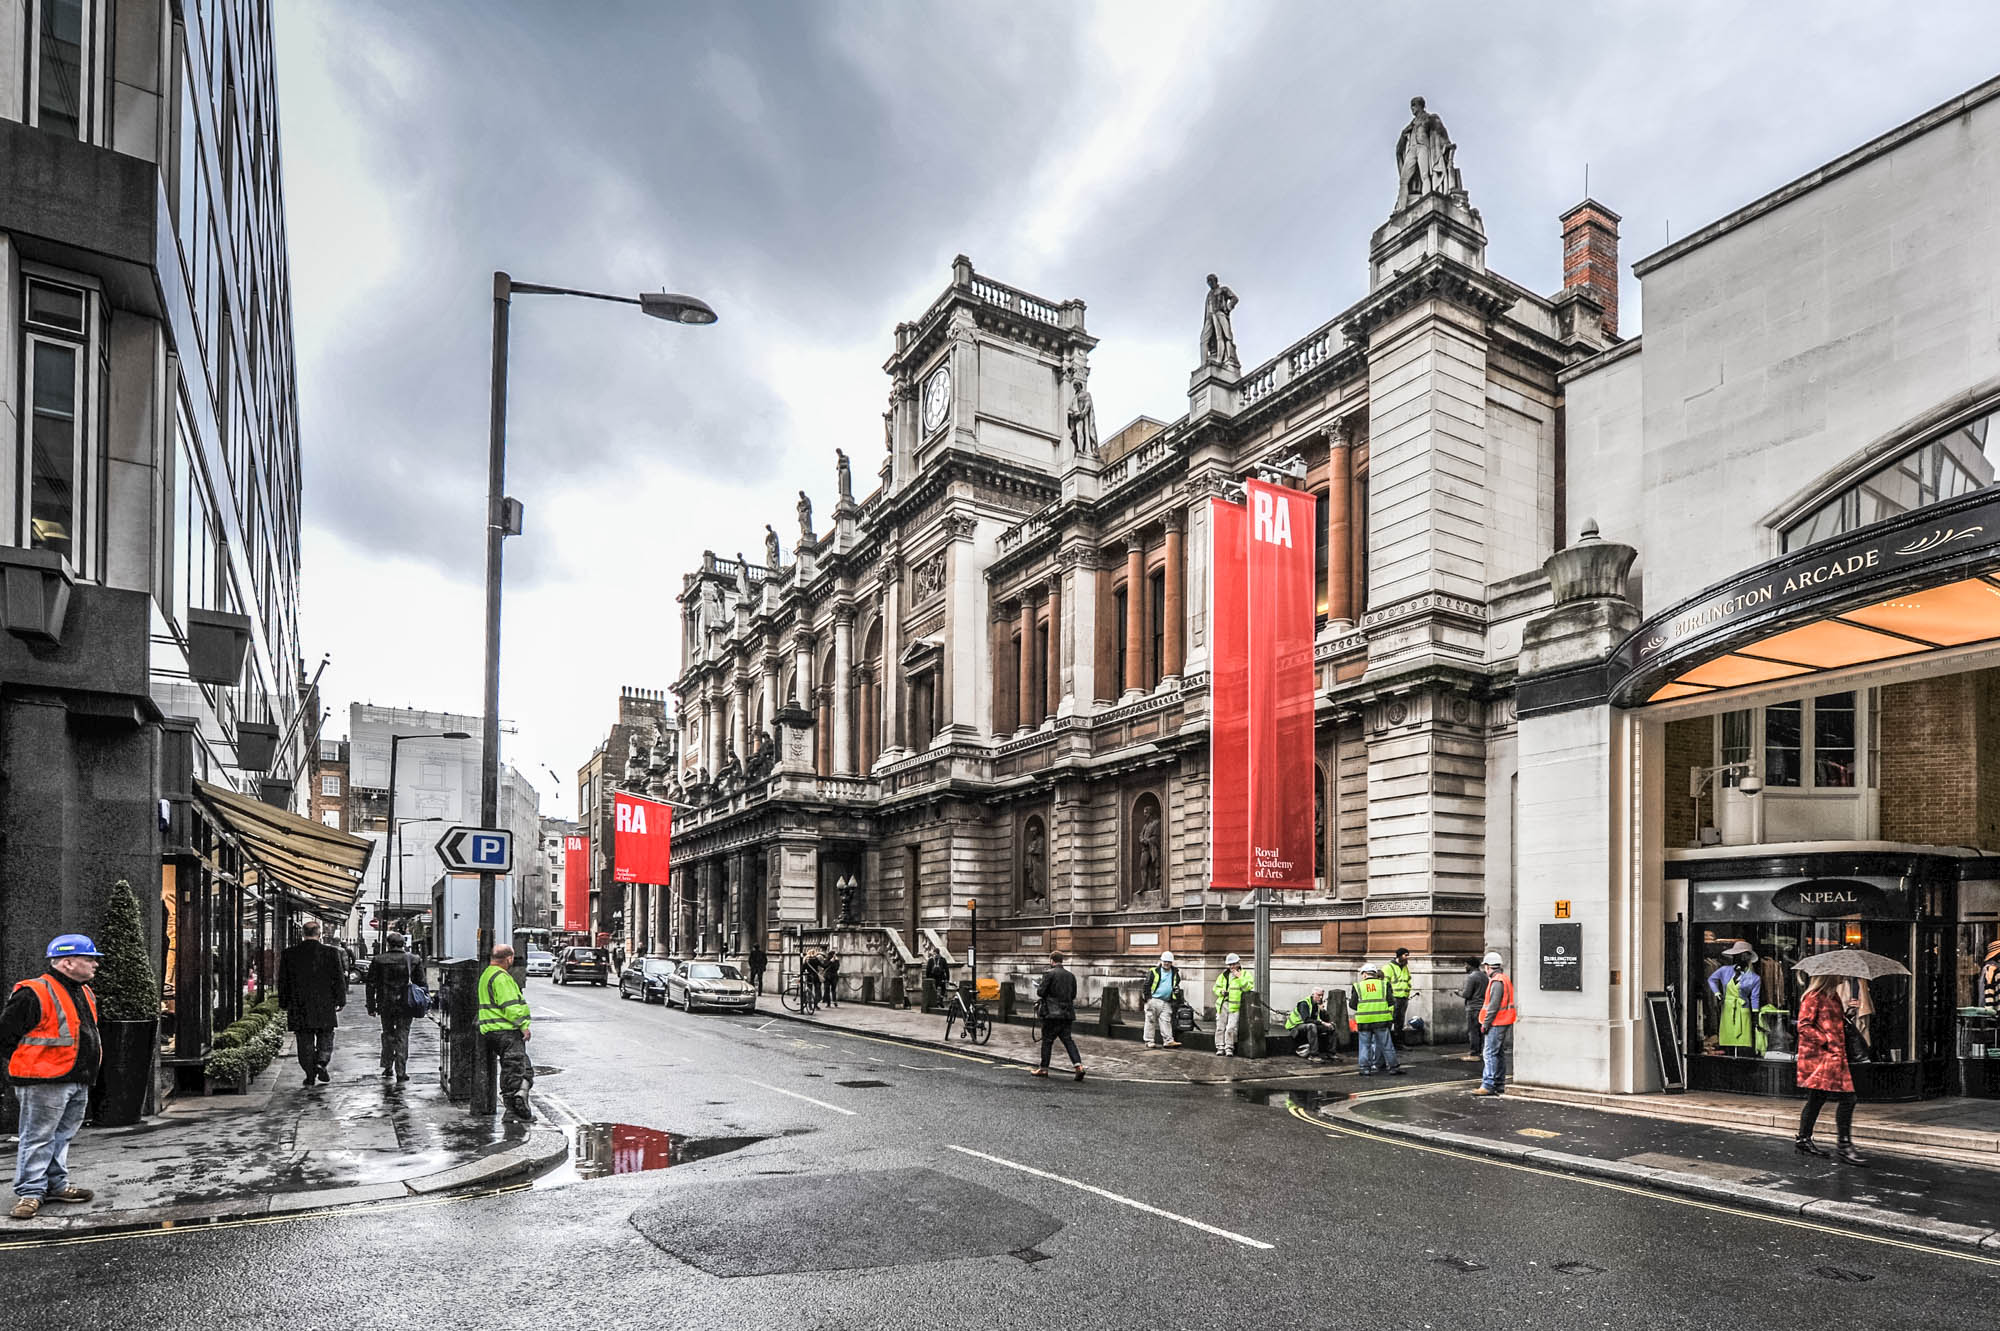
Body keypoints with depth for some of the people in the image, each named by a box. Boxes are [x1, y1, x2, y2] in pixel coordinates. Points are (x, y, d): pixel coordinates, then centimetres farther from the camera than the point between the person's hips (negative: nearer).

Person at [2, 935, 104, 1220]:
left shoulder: (85, 993, 14)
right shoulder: (35, 994, -15)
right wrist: (29, 1065, -6)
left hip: (78, 1083, 9)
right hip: (44, 1083, -9)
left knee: (63, 1135, 16)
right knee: (38, 1138, -2)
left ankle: (56, 1184, 26)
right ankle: (29, 1192, 7)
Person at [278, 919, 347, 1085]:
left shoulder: (288, 954, 0)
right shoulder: (330, 953, -5)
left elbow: (283, 981, 6)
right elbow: (339, 979, -3)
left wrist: (284, 1004, 15)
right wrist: (340, 1001, 6)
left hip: (299, 1008, 1)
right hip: (325, 1006, -1)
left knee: (305, 1042, 9)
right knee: (325, 1039, 13)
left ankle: (310, 1074, 8)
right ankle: (321, 1063, -8)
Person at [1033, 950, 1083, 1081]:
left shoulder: (1049, 973, -11)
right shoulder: (1070, 975, 8)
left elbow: (1041, 992, -11)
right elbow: (1073, 995, 12)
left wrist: (1038, 988, 10)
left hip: (1051, 1012, -5)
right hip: (1066, 1012, 5)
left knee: (1047, 1040, 5)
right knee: (1067, 1039, 7)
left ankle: (1044, 1069, 13)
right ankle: (1079, 1065, -8)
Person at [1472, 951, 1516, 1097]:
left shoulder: (1497, 981, -16)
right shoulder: (1505, 979, 16)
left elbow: (1494, 1005, -21)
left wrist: (1486, 1023, -16)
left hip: (1496, 1024, -10)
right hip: (1503, 1023, 10)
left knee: (1490, 1053, -9)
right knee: (1499, 1054, 15)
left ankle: (1488, 1085, -11)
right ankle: (1499, 1084, 20)